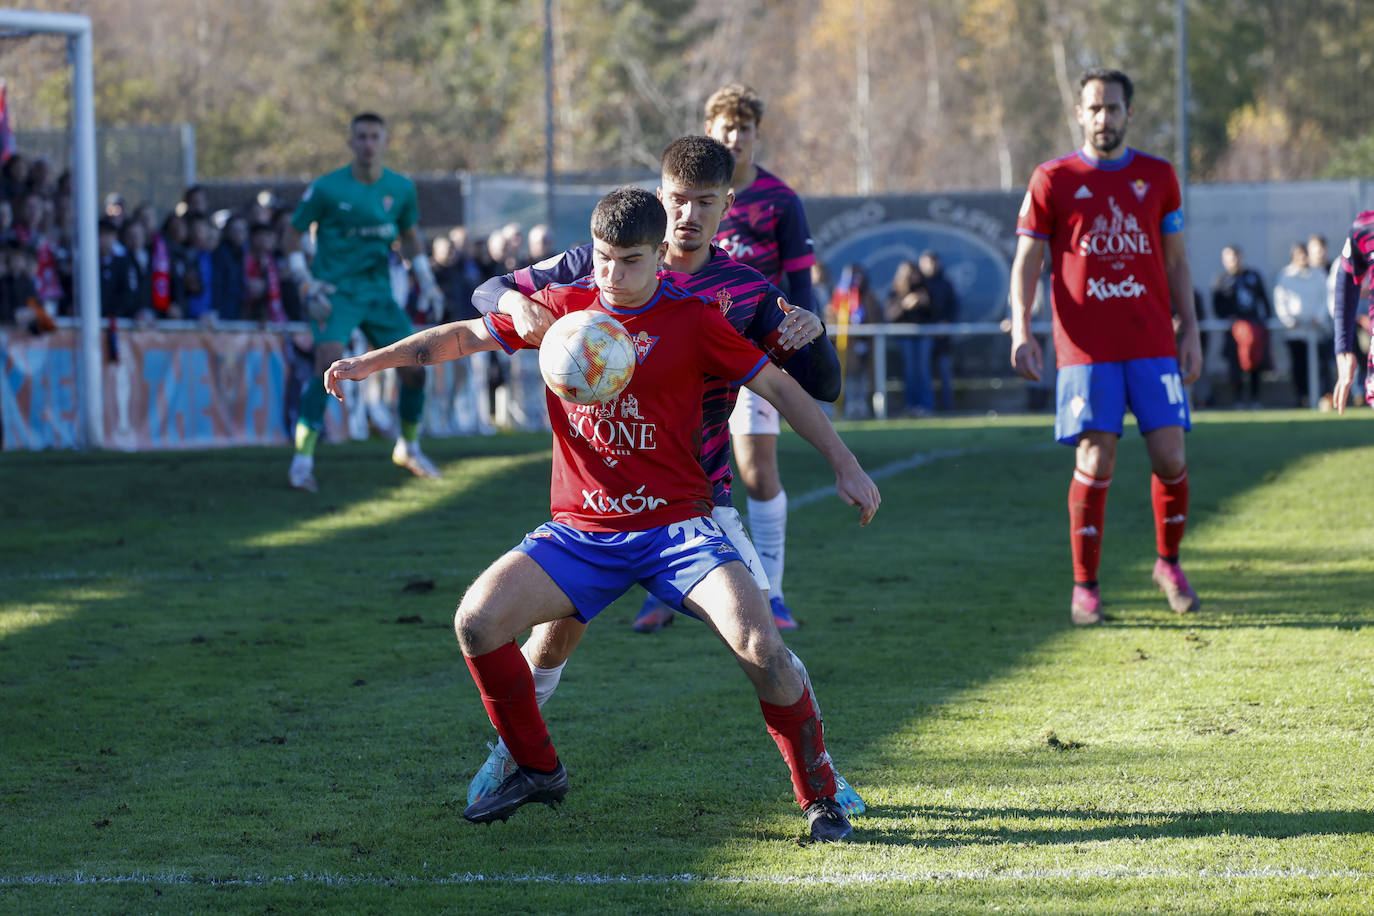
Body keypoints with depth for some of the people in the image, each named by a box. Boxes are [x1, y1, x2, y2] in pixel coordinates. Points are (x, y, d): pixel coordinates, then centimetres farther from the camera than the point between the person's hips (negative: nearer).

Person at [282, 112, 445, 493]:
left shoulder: (401, 189, 2)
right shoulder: (325, 189, -10)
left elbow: (411, 238, 18)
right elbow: (292, 237, 0)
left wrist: (428, 286, 10)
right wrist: (307, 287, -11)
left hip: (378, 291, 4)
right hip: (334, 291, -4)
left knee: (414, 368, -1)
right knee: (329, 359, -28)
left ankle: (408, 447, 27)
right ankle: (302, 459, -22)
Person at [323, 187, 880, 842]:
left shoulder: (693, 319, -4)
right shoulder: (563, 307, 4)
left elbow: (778, 387, 4)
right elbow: (467, 335, 12)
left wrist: (845, 466, 3)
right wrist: (369, 362, 3)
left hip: (676, 525, -3)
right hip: (579, 533, 3)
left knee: (759, 645, -26)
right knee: (476, 620, -16)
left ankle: (819, 798, -6)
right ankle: (538, 770, 7)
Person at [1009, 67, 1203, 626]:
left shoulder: (1157, 177, 11)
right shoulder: (1052, 181, 3)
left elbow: (1175, 261, 16)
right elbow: (1026, 261, 4)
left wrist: (1190, 331, 8)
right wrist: (1021, 330, -9)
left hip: (1153, 344, 2)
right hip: (1086, 347, -2)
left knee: (1168, 455, -4)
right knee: (1095, 464, -8)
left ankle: (1169, 564, 19)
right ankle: (1084, 587, 2)